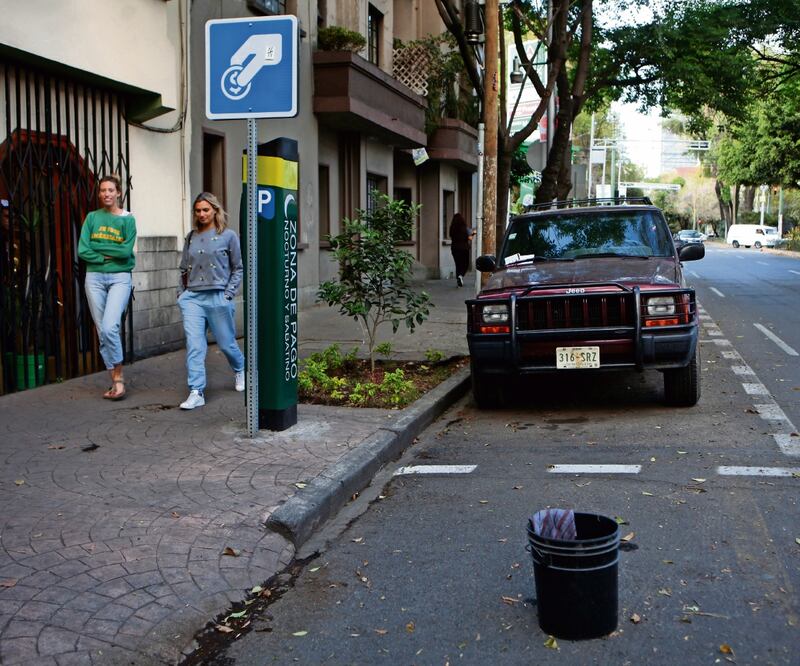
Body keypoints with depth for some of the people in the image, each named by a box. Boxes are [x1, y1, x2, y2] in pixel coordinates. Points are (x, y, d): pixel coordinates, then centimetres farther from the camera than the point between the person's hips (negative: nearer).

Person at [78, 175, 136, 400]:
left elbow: (126, 251, -11)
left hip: (120, 277, -3)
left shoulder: (127, 219, 2)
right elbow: (82, 251, -1)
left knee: (110, 327, -18)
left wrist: (97, 247, -6)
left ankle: (118, 379, -6)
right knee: (102, 331, 3)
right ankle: (116, 380, 11)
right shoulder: (92, 218, 8)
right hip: (95, 277, 3)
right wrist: (107, 256, -10)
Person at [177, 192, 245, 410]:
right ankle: (196, 392, -6)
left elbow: (238, 268, 2)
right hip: (192, 298, 3)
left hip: (218, 298, -3)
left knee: (226, 343, 10)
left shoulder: (228, 235, 0)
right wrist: (181, 293, 9)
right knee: (194, 346, -7)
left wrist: (229, 294, -5)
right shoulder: (191, 237, 11)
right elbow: (184, 269, 17)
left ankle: (240, 370, 41)